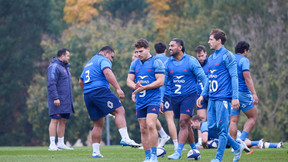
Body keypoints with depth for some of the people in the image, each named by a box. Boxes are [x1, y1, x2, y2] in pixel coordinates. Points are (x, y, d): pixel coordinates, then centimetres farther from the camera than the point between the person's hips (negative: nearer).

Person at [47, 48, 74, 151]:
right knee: (55, 120, -10)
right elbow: (51, 84, -17)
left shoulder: (65, 67, 21)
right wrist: (55, 98, -23)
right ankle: (52, 144, -11)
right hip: (57, 101, -9)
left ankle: (61, 144, 10)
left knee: (63, 121, 7)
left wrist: (69, 100, 22)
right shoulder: (54, 67, -9)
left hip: (65, 102, 9)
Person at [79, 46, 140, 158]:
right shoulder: (103, 60, 4)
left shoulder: (88, 63, 31)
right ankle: (125, 138, -32)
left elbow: (81, 82, 36)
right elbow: (107, 72, -16)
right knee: (119, 111, -14)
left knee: (98, 124, 12)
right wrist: (118, 88, -23)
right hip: (100, 90, -8)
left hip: (87, 95, 8)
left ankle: (95, 151, 8)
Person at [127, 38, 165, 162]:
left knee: (150, 125, -20)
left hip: (153, 99, -6)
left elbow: (160, 81, -11)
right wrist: (135, 86, -13)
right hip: (140, 101, 6)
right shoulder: (135, 64, 14)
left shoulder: (156, 62, -4)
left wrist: (143, 88, -16)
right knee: (143, 129, 5)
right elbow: (129, 80, 11)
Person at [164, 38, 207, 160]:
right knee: (186, 125, 11)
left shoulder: (191, 61, -6)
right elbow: (164, 82, 11)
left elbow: (202, 77, -2)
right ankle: (194, 149, 24)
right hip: (174, 97, 5)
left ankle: (178, 152, -19)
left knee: (183, 123, -16)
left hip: (189, 95, -5)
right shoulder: (168, 63, 5)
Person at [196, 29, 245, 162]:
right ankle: (237, 147, 20)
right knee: (212, 126, 7)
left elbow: (234, 77, -11)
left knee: (222, 128, -6)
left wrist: (235, 97, -16)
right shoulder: (211, 58, 17)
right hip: (212, 98, 9)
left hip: (223, 98, -9)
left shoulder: (227, 56, -8)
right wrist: (203, 95, 17)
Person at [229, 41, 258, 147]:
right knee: (253, 117, 5)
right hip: (243, 93, -6)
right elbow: (247, 78, -16)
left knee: (233, 121, 5)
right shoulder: (243, 60, -6)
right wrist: (254, 94, -19)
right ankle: (242, 139, -11)